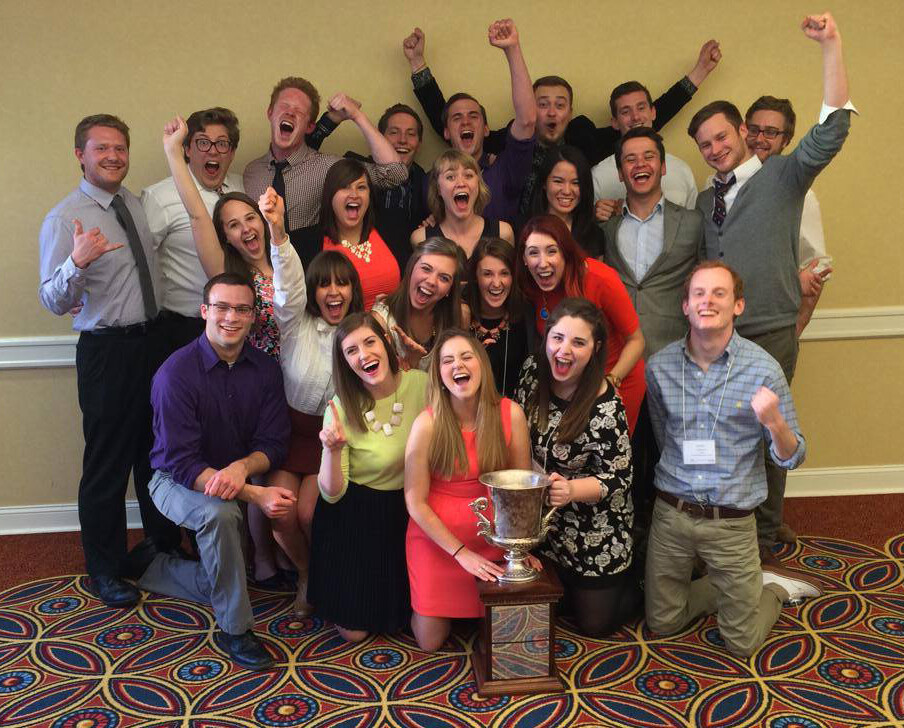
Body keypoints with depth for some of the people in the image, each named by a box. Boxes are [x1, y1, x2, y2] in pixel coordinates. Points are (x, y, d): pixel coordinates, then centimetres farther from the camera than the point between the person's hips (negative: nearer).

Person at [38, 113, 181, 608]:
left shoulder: (139, 205, 8)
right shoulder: (64, 219, -11)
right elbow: (53, 302, -19)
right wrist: (78, 263, -35)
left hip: (153, 340, 6)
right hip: (106, 350, -6)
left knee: (158, 452, 19)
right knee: (107, 464, 4)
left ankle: (166, 546, 37)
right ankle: (105, 570, 22)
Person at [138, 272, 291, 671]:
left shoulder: (265, 369, -6)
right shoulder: (176, 373, -21)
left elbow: (273, 443, -6)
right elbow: (182, 463, -24)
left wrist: (241, 467, -31)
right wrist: (256, 494, -36)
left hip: (240, 477, 5)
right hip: (178, 481, -5)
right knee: (219, 513, -37)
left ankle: (154, 567, 23)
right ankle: (234, 629, -19)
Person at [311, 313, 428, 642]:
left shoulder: (421, 384, -13)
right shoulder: (341, 408, -17)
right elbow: (332, 494, -17)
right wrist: (333, 449, -35)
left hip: (407, 512, 2)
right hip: (354, 518, -2)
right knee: (354, 630, 5)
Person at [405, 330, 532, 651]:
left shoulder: (511, 414, -14)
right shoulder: (427, 424, -20)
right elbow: (415, 502, -13)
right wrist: (461, 553, -14)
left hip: (493, 535, 2)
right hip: (436, 535, -2)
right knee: (430, 642, 5)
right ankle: (420, 604, 36)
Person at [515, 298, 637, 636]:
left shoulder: (605, 407, -26)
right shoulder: (533, 370, -11)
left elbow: (618, 477, -20)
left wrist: (571, 489, -37)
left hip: (595, 534, -5)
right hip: (542, 521, 5)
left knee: (594, 622, 8)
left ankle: (637, 588, 34)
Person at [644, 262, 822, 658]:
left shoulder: (763, 369, -11)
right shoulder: (659, 366, -3)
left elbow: (791, 458, -8)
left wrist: (774, 422, -27)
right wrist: (679, 481, 11)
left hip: (731, 521, -3)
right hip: (671, 513, 3)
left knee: (742, 643, 6)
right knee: (661, 623, 14)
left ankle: (773, 586, 35)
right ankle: (727, 586, 37)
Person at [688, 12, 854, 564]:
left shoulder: (783, 176, 0)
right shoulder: (705, 201, 16)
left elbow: (833, 129, -15)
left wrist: (831, 46, -20)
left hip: (769, 335, -5)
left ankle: (762, 545, 19)